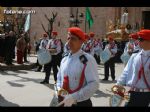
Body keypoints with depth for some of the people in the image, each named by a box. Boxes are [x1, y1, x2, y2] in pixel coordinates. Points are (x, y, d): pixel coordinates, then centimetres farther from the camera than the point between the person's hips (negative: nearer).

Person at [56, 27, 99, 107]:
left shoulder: (88, 60, -14)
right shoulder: (64, 60, 5)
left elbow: (94, 85, -20)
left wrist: (73, 97, -24)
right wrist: (59, 89, -4)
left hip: (81, 103, -5)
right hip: (64, 102, 6)